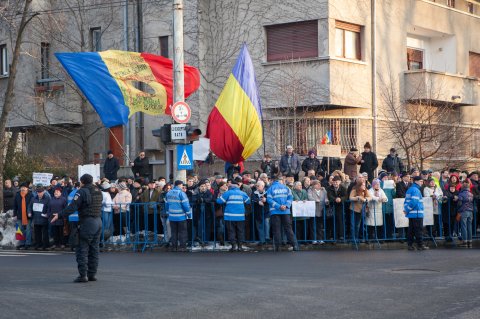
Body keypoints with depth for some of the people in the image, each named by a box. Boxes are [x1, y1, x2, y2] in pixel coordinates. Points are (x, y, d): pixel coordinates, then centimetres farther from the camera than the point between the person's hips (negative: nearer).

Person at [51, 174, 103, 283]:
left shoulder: (82, 191, -10)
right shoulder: (98, 192, 13)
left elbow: (72, 207, -16)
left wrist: (59, 215, -12)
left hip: (87, 223, -7)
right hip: (98, 222, 7)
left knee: (82, 249, -3)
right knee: (94, 249, 12)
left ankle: (83, 275, -7)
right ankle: (92, 274, 14)